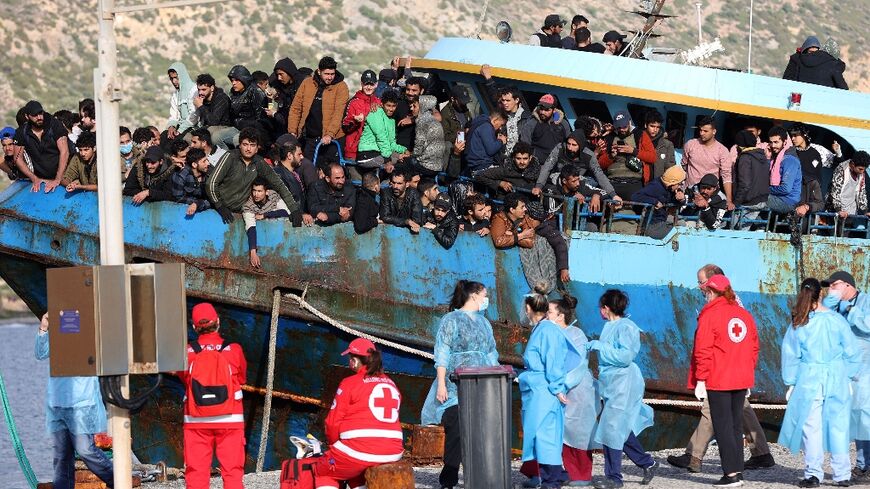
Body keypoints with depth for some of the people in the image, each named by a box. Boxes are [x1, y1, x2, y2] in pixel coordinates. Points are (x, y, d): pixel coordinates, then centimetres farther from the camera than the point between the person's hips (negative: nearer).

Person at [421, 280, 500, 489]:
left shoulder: (484, 323, 21)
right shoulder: (451, 320, 0)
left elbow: (492, 355, 24)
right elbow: (442, 354, -7)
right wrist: (441, 383, -15)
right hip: (456, 389, -6)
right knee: (457, 434, -13)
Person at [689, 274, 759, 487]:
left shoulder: (709, 315, -10)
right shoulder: (745, 315, 8)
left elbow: (703, 350, -14)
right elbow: (753, 347, 12)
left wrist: (700, 380, -12)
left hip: (717, 381, -6)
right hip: (741, 380, 6)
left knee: (723, 425, -2)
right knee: (736, 424, 13)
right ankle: (738, 471, 15)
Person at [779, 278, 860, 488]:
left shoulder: (798, 325, -4)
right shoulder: (836, 320, -3)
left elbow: (791, 355, 2)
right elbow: (852, 351, 3)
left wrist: (791, 383, 11)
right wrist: (848, 376, 14)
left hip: (809, 381, -1)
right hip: (837, 380, 1)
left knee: (811, 427, 4)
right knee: (838, 426, 6)